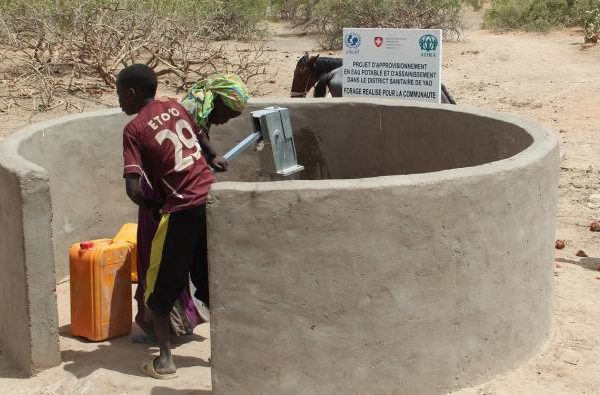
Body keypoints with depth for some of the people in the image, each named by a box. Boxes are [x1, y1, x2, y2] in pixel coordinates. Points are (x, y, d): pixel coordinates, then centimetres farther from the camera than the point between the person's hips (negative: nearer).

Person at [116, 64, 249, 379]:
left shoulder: (134, 129, -7)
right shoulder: (175, 107, 11)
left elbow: (134, 190, -16)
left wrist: (155, 208, 2)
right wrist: (212, 157, 49)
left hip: (183, 210, -6)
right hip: (212, 199, 6)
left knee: (159, 289, 10)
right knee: (210, 283, 17)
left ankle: (165, 359, 9)